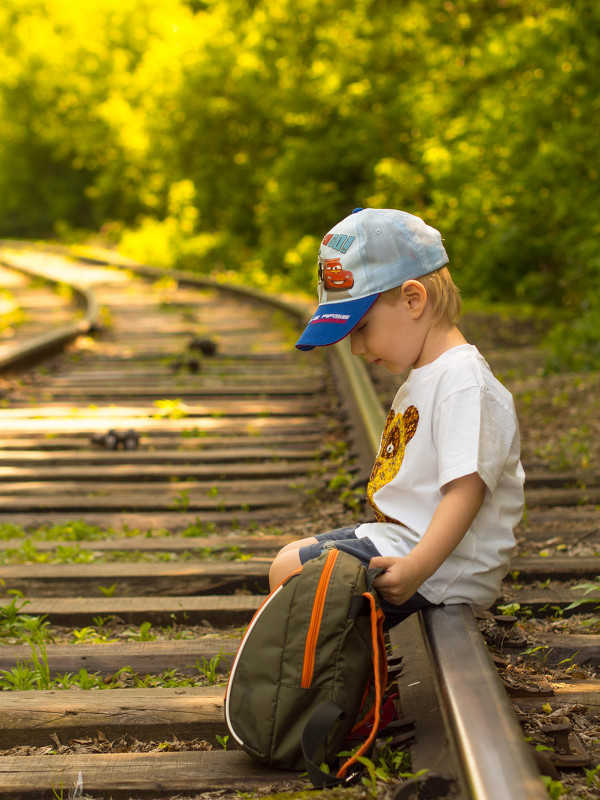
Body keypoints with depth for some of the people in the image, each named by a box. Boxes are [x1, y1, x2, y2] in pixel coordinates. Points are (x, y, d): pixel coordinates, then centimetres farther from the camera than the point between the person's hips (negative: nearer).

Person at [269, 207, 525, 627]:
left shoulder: (464, 382, -19)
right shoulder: (425, 377, 14)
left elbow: (465, 489, -27)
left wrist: (416, 567, -33)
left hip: (443, 561, -11)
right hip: (400, 536, 11)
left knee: (290, 572, -15)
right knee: (290, 559, 15)